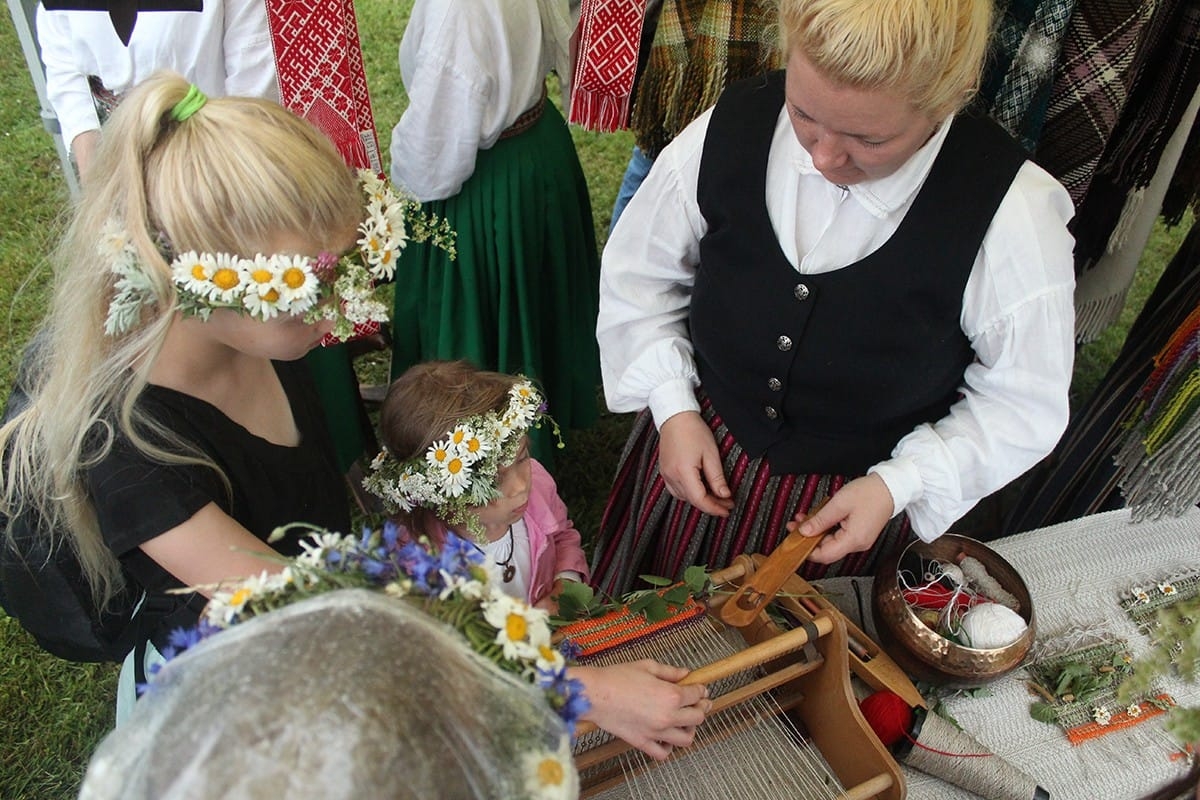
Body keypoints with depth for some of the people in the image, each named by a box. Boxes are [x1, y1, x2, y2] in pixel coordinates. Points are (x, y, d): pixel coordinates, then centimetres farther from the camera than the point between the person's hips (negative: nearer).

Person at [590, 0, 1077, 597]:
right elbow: (638, 273, -4)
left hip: (856, 505, -2)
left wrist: (898, 485, -21)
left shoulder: (1014, 219, -26)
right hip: (695, 448, 3)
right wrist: (673, 408, -11)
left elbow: (1023, 403, -11)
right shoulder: (726, 133, -21)